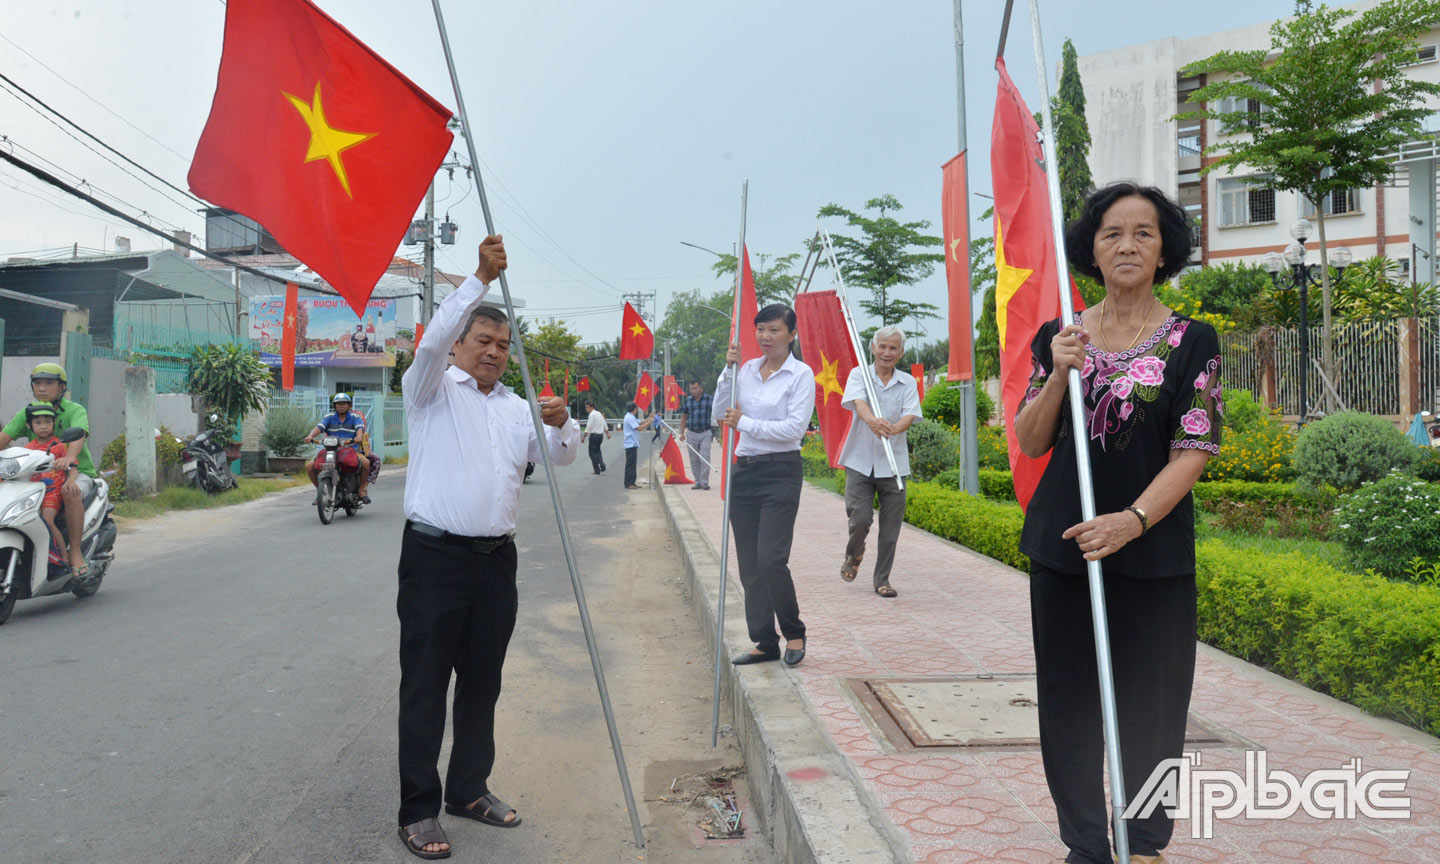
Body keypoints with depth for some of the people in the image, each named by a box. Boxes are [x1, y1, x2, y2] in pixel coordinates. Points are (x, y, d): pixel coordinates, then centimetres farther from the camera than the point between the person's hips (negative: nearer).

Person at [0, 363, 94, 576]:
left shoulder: (75, 410, -6)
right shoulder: (27, 413, 9)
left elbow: (79, 434, -26)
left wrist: (69, 457, -47)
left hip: (77, 471, -5)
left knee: (70, 491, -37)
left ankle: (76, 552, -28)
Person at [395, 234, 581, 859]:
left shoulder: (517, 408, 17)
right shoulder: (434, 392, 3)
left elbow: (560, 457, 11)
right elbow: (432, 342, -17)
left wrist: (562, 425, -11)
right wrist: (481, 279, -22)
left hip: (496, 560, 5)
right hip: (435, 556, -5)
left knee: (482, 682, 13)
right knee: (425, 685, 0)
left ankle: (469, 789, 27)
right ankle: (418, 810, 8)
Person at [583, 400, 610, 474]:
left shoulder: (592, 414, -13)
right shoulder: (599, 413, 13)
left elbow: (589, 427, -17)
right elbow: (604, 424, 19)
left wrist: (584, 436, -13)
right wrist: (607, 433, 27)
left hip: (594, 435, -8)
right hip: (600, 434, 8)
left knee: (593, 452, 1)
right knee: (598, 451, 21)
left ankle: (597, 470, 0)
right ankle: (602, 465, 3)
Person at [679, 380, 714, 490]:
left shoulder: (709, 400, -2)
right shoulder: (687, 400, 6)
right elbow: (683, 417, 13)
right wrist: (682, 433, 7)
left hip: (705, 433, -3)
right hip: (691, 433, 3)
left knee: (705, 458, -12)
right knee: (694, 460, 6)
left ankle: (705, 482, -7)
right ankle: (698, 482, 13)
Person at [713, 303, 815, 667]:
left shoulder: (801, 374, -5)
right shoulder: (748, 370, 11)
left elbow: (795, 427, -14)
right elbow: (720, 414, 7)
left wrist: (745, 422, -11)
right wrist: (728, 371, -2)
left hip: (781, 473, -6)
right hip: (745, 470, 6)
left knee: (771, 559, -14)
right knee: (749, 564, 7)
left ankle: (794, 633, 9)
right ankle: (765, 643, 17)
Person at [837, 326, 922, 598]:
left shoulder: (908, 382, 8)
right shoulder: (859, 374, 3)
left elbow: (910, 415, -7)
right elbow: (858, 401, -17)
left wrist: (894, 428, -32)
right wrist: (872, 420, -40)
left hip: (893, 463, 2)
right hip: (860, 460, -1)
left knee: (891, 527, 3)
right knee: (859, 517, -9)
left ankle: (882, 579, 19)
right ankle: (854, 554, 24)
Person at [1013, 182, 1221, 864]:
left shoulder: (1192, 341, -1)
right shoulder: (1060, 337, 6)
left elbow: (1195, 449, -8)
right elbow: (1029, 443, 4)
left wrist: (1133, 519, -22)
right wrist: (1058, 374, -12)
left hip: (1153, 550, -2)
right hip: (1062, 546, 3)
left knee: (1149, 704, 6)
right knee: (1068, 702, 8)